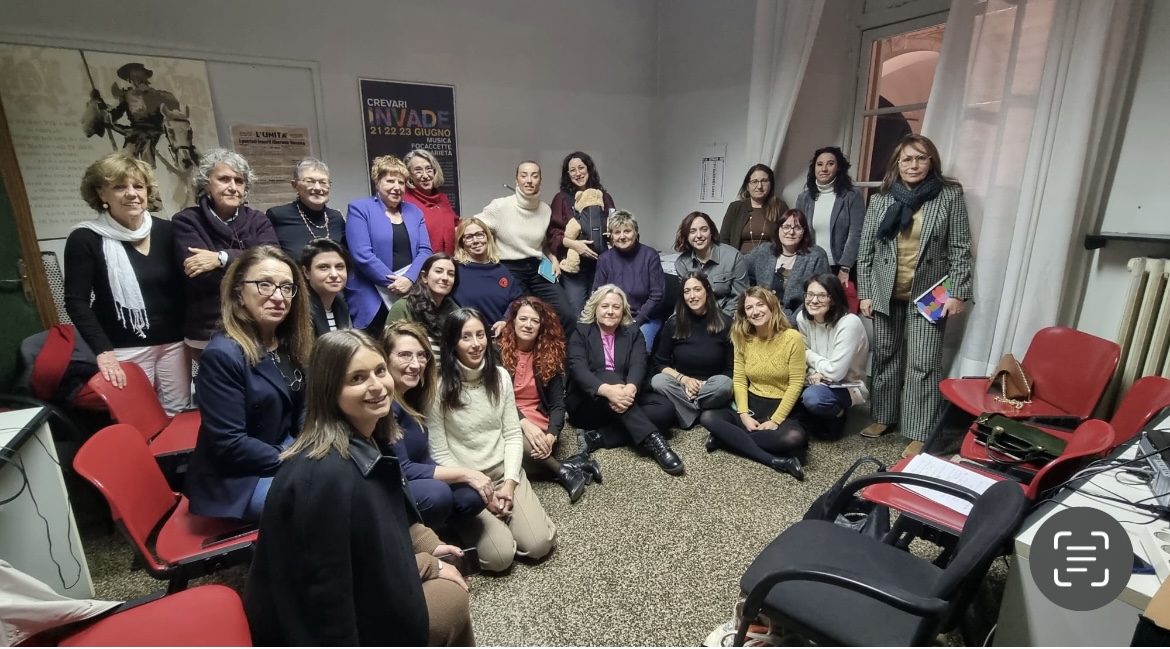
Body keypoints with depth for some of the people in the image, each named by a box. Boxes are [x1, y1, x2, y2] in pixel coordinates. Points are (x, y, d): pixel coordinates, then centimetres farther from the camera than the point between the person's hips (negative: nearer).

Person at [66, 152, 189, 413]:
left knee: (178, 411, 10)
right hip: (125, 349, -3)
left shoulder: (165, 230, 3)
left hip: (173, 341, 3)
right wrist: (102, 350, -16)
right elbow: (76, 302, -7)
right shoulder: (85, 238, -6)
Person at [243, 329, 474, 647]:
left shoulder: (372, 442, -2)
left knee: (450, 578, 12)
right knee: (452, 596, -4)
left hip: (357, 590, 8)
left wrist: (430, 547, 1)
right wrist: (430, 565, -13)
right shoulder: (324, 475, -31)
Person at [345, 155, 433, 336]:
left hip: (412, 296, 4)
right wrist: (393, 283, -14)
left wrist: (409, 279, -13)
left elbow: (425, 250, 4)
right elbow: (362, 254, -12)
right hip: (374, 299, -4)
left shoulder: (414, 212, 14)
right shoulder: (359, 209, 0)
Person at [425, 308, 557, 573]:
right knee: (501, 556, -18)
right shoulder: (438, 387, -13)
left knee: (539, 544, -12)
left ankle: (502, 506, 16)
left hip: (504, 470, 4)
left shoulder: (500, 376, 0)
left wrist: (510, 483, -10)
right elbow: (439, 453, -10)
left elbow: (513, 434, 2)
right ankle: (470, 522, 12)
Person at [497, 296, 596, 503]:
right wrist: (524, 424, -25)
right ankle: (564, 469, -19)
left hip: (539, 426, 0)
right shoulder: (497, 350, 0)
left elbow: (558, 403, 1)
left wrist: (551, 435, -19)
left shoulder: (549, 354, 6)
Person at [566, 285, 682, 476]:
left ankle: (598, 437, -31)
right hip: (586, 403, -3)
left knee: (664, 408, -23)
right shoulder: (581, 333, 1)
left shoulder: (633, 333, 9)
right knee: (607, 375, -34)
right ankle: (652, 439, -45)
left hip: (622, 399, 3)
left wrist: (630, 389, -34)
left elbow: (638, 365, -9)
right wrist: (607, 390, -38)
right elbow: (578, 369, -16)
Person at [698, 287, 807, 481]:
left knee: (795, 439, -36)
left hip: (782, 408, -4)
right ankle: (775, 460, -26)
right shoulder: (743, 339, 3)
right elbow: (739, 380, 1)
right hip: (752, 406, 4)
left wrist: (775, 420, -17)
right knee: (708, 417, -21)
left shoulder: (792, 338, -10)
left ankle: (730, 437, -18)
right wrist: (744, 414, -14)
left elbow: (796, 383, -11)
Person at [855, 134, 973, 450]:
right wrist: (864, 292, 0)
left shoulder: (950, 196, -2)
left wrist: (957, 293, -10)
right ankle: (883, 417, 27)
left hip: (928, 295, -2)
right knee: (885, 357, 12)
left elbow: (960, 249, -3)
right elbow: (865, 249, 4)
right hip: (885, 294, 3)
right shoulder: (880, 199, 4)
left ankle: (920, 434, 4)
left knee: (923, 365, -3)